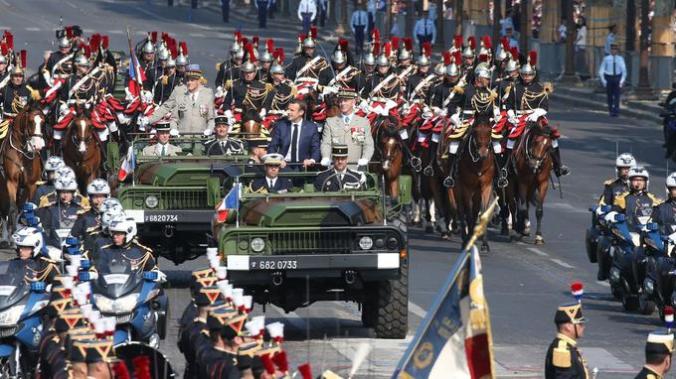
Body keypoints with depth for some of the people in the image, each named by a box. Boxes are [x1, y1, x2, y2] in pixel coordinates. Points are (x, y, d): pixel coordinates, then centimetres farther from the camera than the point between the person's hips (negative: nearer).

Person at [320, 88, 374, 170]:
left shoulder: (364, 122, 13)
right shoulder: (330, 122, 15)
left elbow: (368, 145, 6)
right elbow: (326, 144, 6)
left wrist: (364, 159, -14)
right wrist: (326, 159, -14)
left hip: (356, 166, 0)